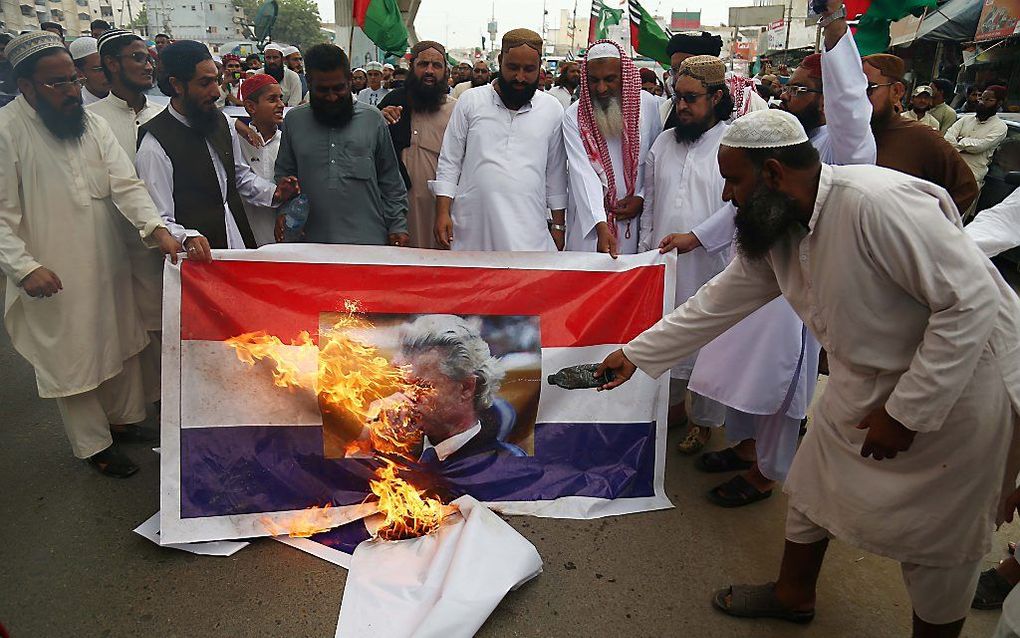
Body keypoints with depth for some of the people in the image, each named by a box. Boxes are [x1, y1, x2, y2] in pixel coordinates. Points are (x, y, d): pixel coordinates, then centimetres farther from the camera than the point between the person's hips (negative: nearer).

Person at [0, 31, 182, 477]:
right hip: (54, 278, -5)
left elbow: (125, 184, -5)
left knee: (122, 343, 19)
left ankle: (122, 418, 41)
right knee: (71, 360, 9)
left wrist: (155, 228, -20)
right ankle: (94, 444, 28)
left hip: (107, 265, 6)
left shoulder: (92, 123, 3)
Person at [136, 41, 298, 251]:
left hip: (240, 243, 6)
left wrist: (273, 193, 0)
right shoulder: (154, 146, -17)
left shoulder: (221, 121, 4)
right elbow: (159, 221, -16)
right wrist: (187, 238, -36)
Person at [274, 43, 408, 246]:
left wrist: (398, 226, 2)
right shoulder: (294, 121, 9)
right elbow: (283, 175, 15)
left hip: (369, 239, -1)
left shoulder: (373, 119, 5)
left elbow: (391, 182, 7)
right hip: (312, 241, 1)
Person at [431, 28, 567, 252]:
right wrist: (443, 212, -2)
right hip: (470, 229, 0)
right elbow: (449, 162, 6)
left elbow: (556, 173, 13)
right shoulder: (470, 101, 4)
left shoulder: (552, 110, 8)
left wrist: (558, 225, 12)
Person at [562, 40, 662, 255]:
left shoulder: (648, 104, -1)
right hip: (589, 219, -1)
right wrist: (601, 225, -28)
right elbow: (583, 173, -18)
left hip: (635, 216, 2)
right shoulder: (574, 116, -8)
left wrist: (642, 197, -7)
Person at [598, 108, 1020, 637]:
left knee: (936, 536, 7)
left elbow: (971, 302, -29)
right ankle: (793, 595, 42)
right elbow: (716, 303, 4)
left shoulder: (877, 203, -32)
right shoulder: (773, 234, -5)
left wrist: (907, 412, -24)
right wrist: (635, 355, 6)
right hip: (867, 377, 8)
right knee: (813, 485, 17)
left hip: (958, 379, -7)